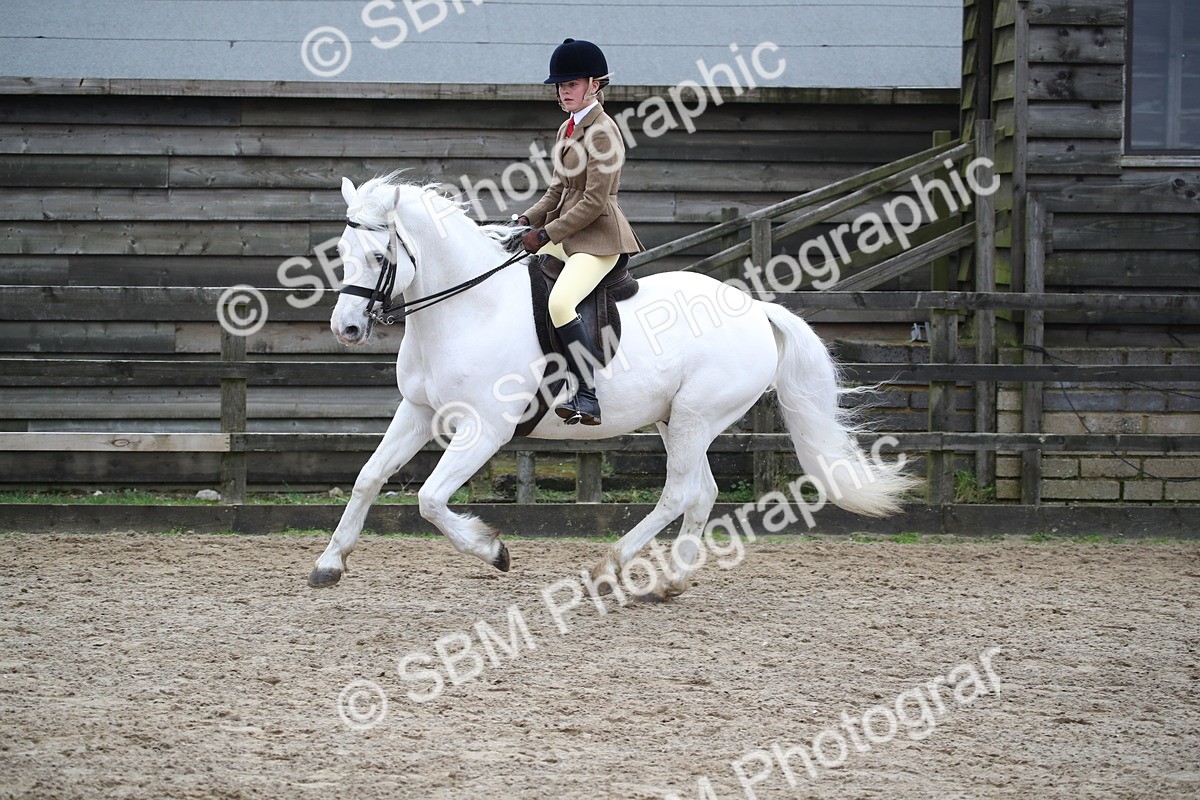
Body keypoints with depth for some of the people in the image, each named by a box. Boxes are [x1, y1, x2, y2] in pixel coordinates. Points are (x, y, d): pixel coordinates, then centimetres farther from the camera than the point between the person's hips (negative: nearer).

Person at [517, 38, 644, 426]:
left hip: (597, 239, -10)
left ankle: (588, 396, -29)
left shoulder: (603, 132, -13)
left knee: (560, 303, -30)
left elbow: (594, 202, -17)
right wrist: (527, 220, 4)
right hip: (566, 236, 10)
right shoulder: (568, 129, 15)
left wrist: (546, 234, -16)